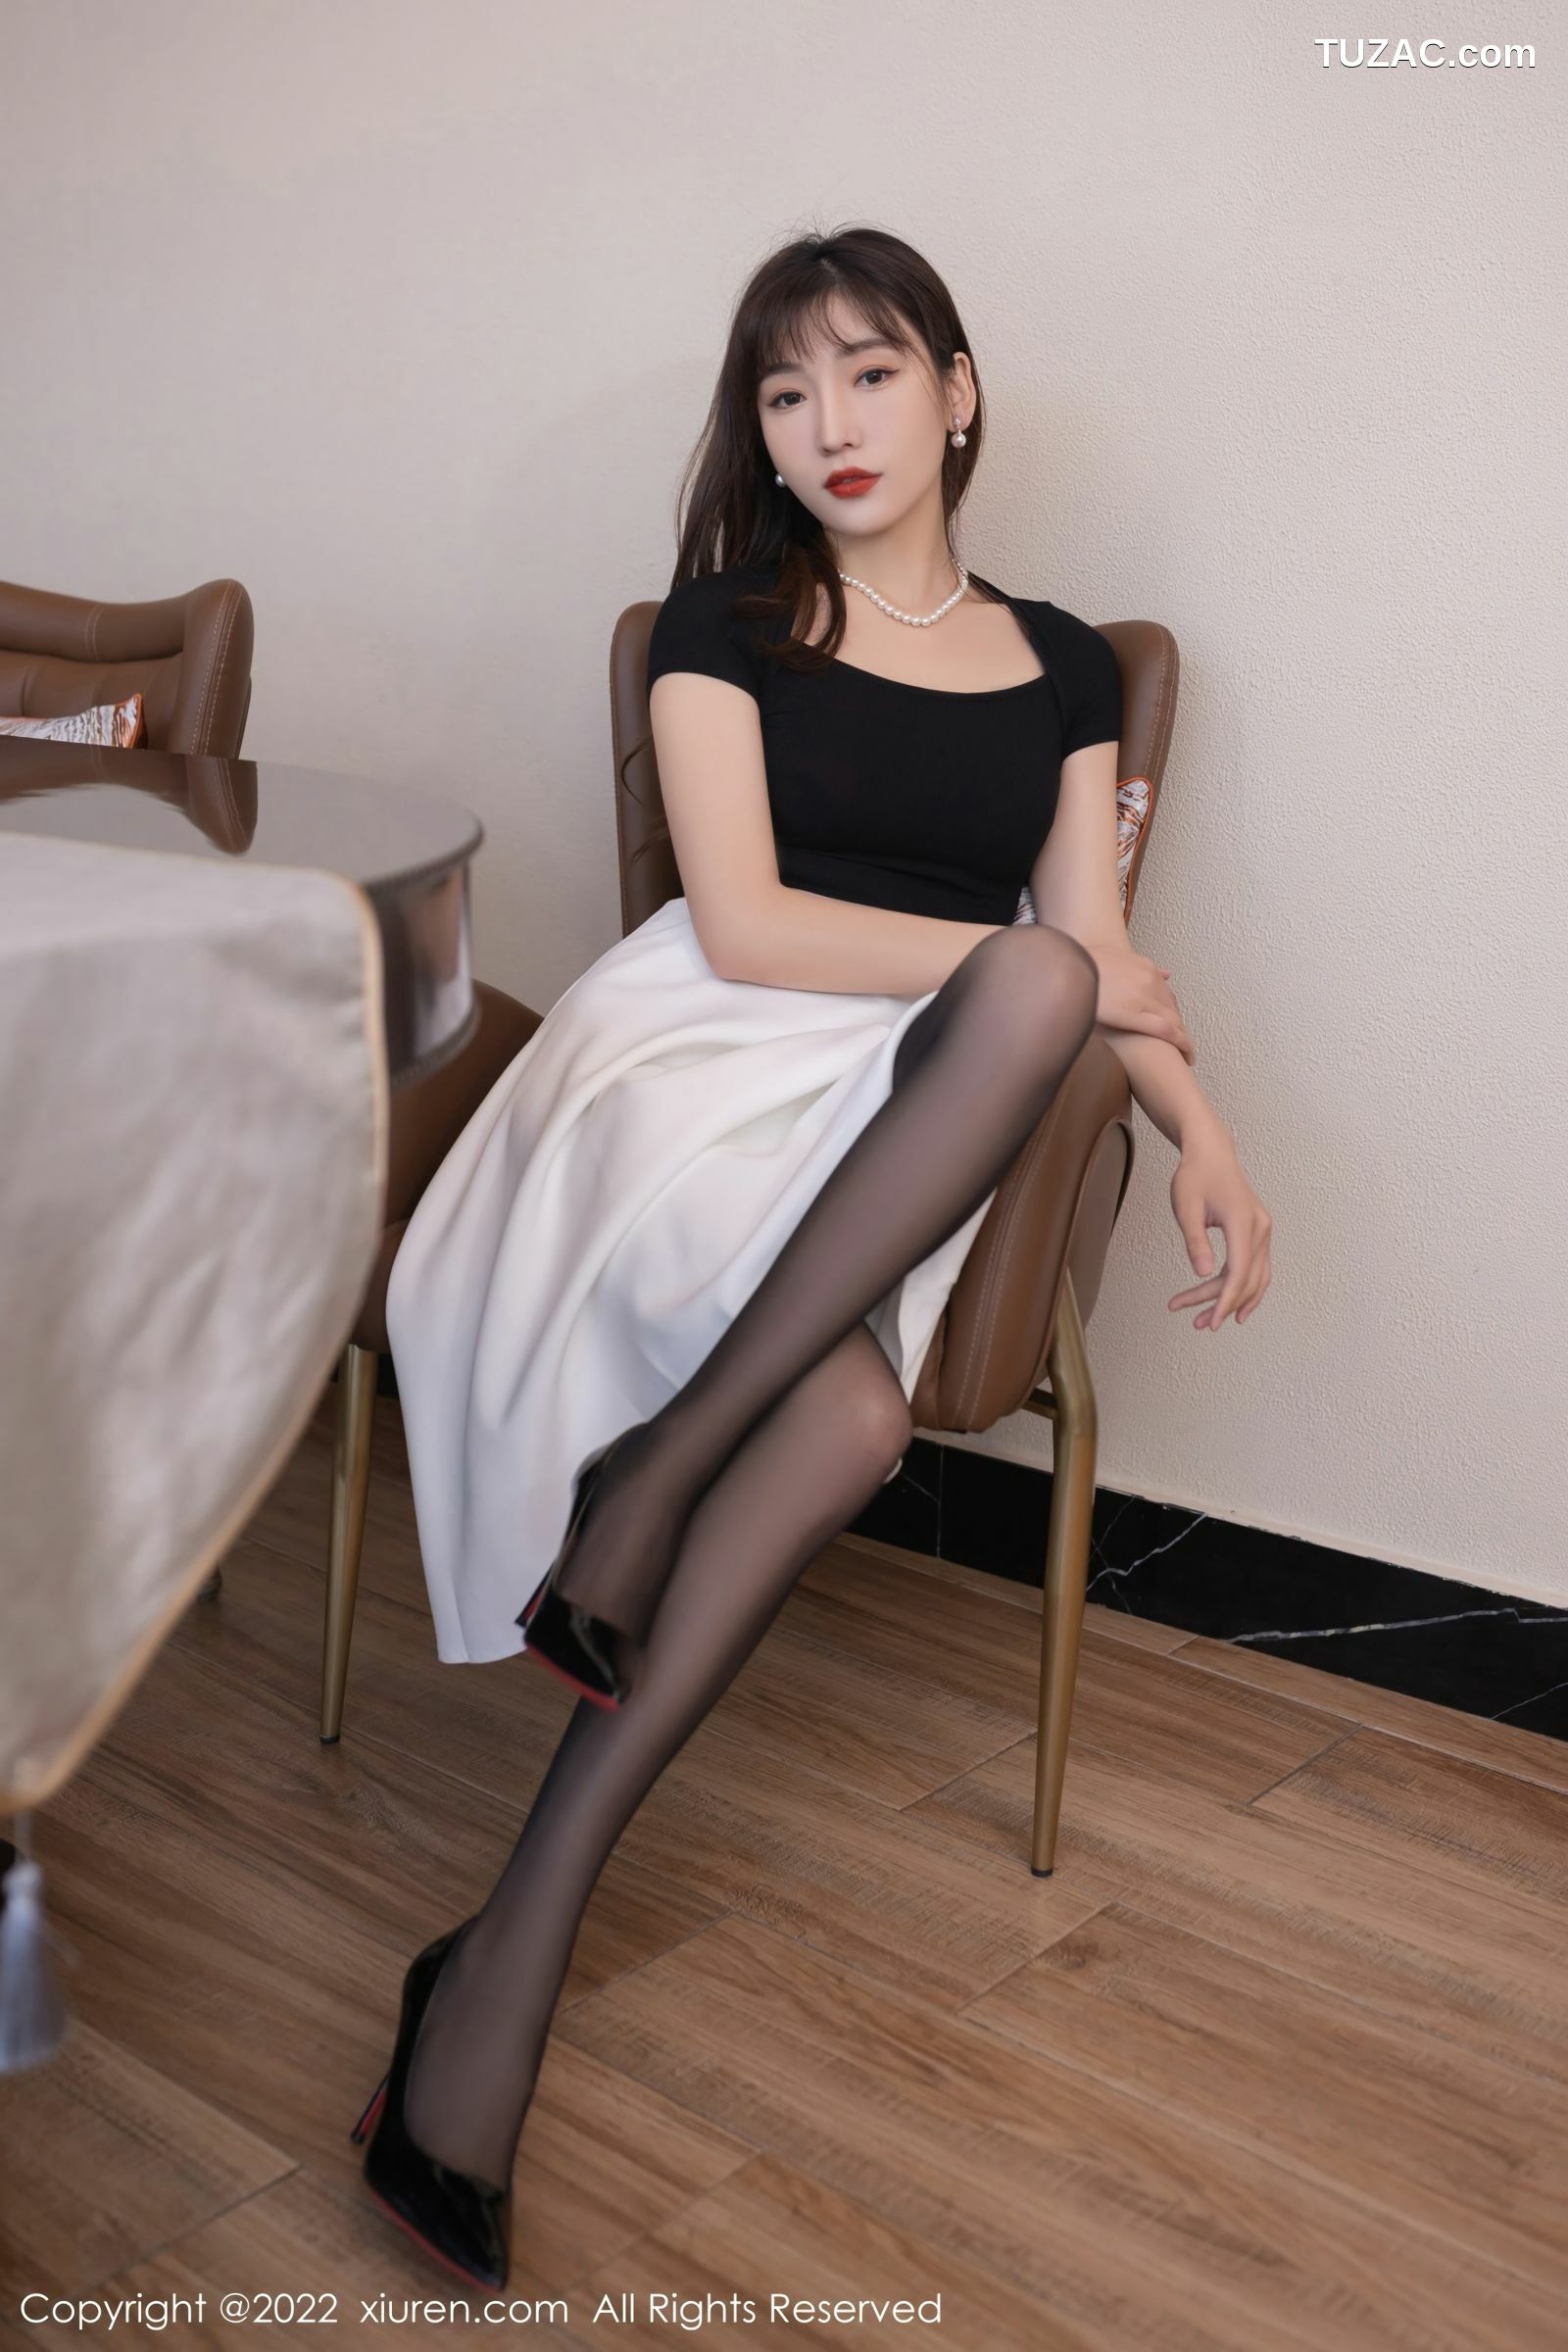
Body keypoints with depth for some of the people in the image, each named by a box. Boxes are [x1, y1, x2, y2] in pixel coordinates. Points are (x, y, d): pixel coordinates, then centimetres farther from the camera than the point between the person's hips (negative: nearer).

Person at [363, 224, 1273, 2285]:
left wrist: (1197, 1117, -8)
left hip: (916, 1113, 2)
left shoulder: (1064, 668, 18)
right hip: (713, 1050, -2)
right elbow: (745, 921, -5)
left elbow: (1105, 966, 13)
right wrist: (1033, 968, -9)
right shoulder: (726, 624, 8)